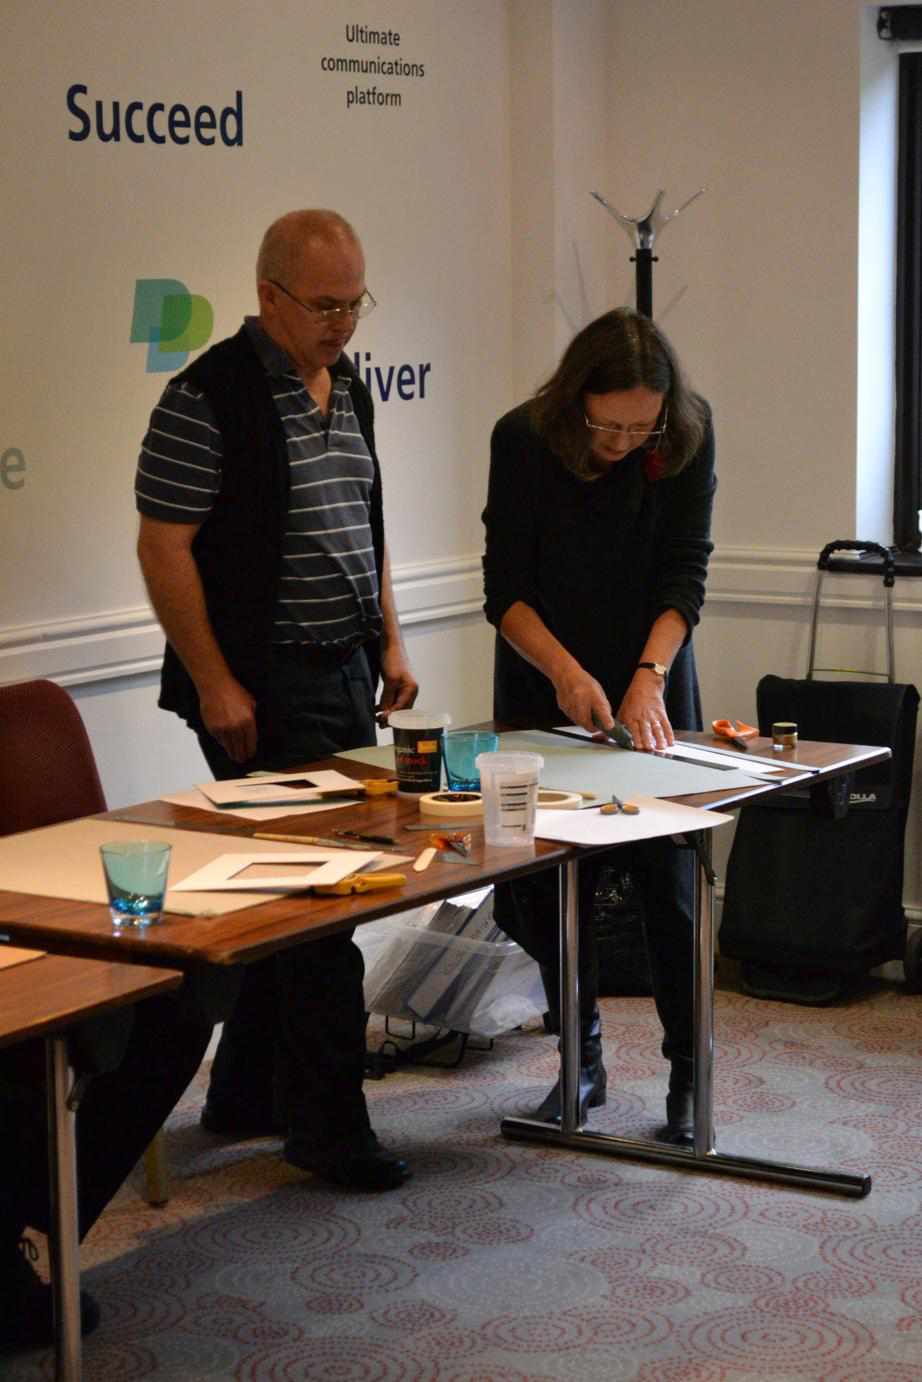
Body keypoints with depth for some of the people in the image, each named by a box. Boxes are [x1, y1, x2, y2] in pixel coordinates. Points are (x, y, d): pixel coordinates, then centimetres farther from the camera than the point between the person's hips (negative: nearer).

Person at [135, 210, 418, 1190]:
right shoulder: (210, 397, -13)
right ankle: (325, 1121, 4)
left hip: (345, 676, 8)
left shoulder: (348, 390, 13)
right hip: (263, 690, -8)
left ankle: (245, 1097, 24)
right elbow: (163, 548, -14)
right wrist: (214, 685, -17)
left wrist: (389, 642, 15)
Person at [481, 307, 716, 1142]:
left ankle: (688, 1071, 8)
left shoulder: (688, 438, -14)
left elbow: (685, 574, -13)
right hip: (546, 689, 0)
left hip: (651, 684, 0)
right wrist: (565, 670, -28)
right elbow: (506, 589, -14)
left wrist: (648, 677, -26)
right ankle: (583, 1062, 18)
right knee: (548, 885, 1)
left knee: (669, 878, -5)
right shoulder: (524, 440, -17)